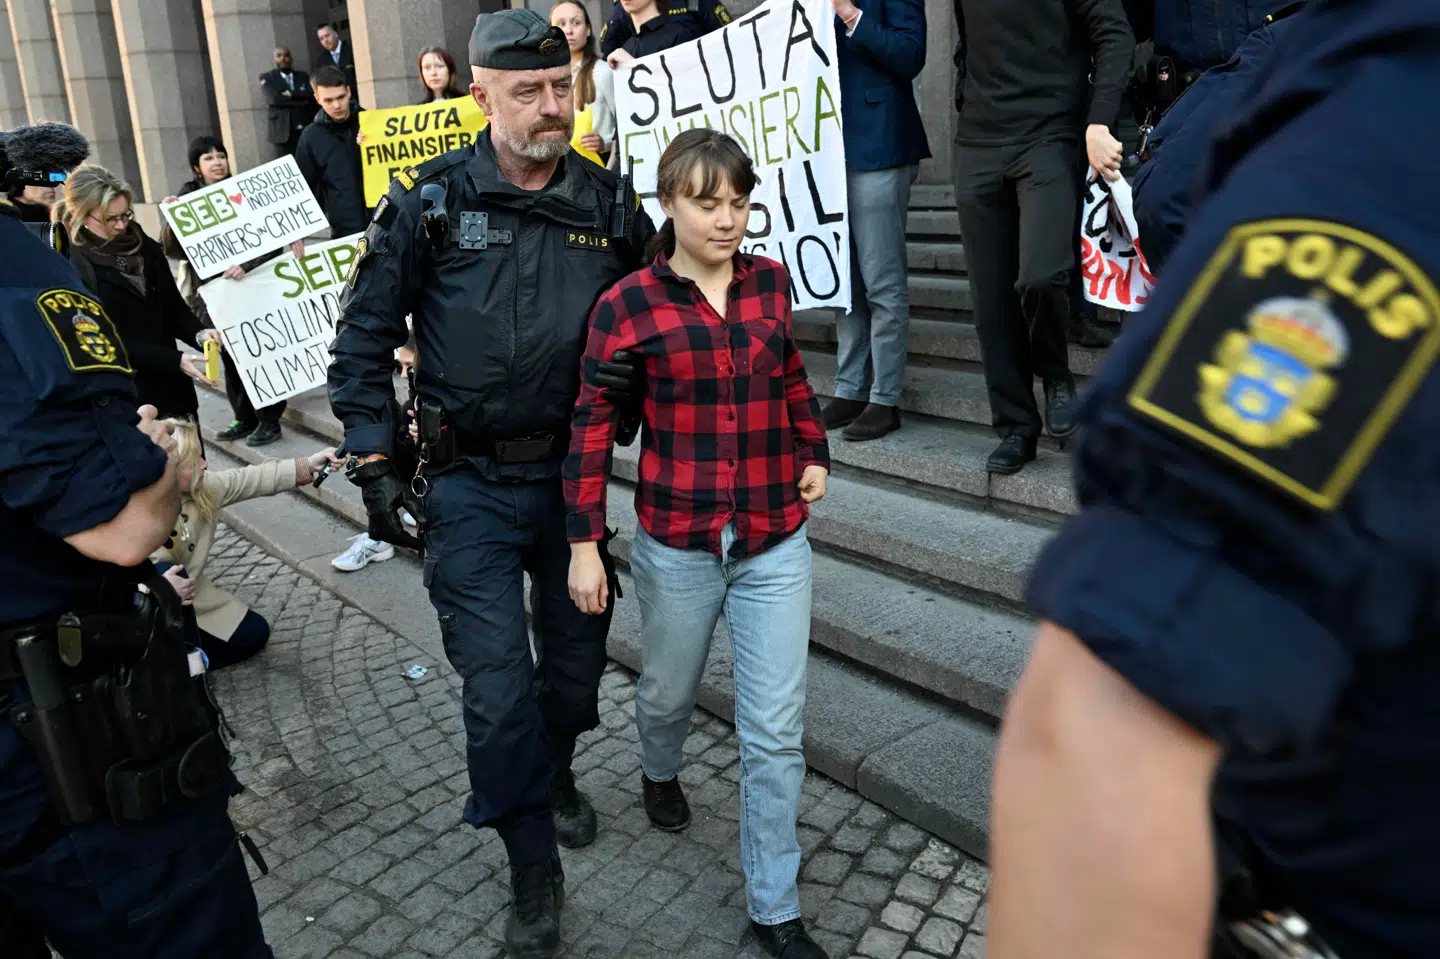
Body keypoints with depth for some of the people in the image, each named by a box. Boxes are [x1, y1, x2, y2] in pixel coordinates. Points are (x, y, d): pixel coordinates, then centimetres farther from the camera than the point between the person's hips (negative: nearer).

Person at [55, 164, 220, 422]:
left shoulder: (145, 247, 5)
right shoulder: (73, 267, -12)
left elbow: (174, 306, 10)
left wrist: (198, 334, -11)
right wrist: (175, 360, -22)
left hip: (171, 383, 6)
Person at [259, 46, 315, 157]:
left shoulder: (303, 76, 17)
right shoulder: (267, 77, 8)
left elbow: (312, 94, 0)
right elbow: (275, 98, -8)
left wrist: (291, 94, -10)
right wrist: (301, 101, -6)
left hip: (308, 130, 2)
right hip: (284, 132, -2)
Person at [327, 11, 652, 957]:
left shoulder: (609, 202, 1)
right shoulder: (430, 201, -7)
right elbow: (365, 336, -2)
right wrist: (376, 462, -6)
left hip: (572, 470, 3)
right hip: (470, 483, -3)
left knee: (578, 649, 16)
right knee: (499, 681, -2)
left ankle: (554, 775, 47)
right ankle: (535, 871, 17)